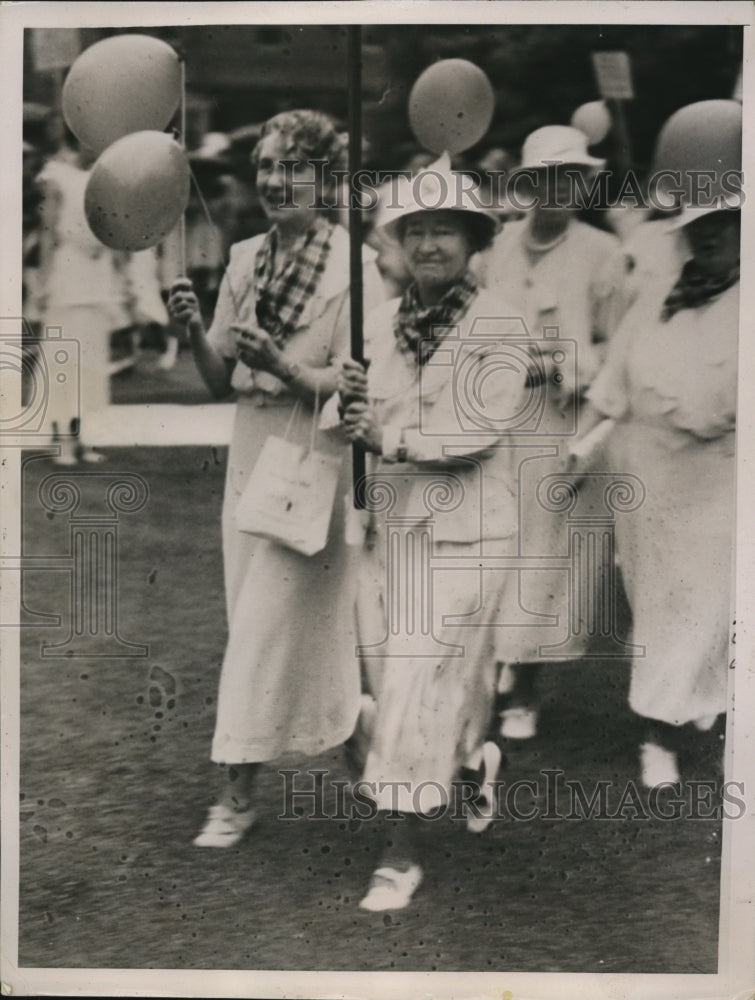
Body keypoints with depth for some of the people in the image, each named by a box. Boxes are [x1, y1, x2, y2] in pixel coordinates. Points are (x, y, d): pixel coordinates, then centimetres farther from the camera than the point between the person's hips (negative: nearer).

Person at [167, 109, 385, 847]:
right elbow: (220, 380, 8)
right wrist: (195, 331, -11)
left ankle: (238, 792, 7)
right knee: (255, 617, 13)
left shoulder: (355, 266, -11)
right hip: (250, 460, 6)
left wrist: (279, 363, -28)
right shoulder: (245, 259, 6)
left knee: (270, 624, -4)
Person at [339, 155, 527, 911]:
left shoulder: (498, 328, -8)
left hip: (460, 526, -5)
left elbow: (479, 429, -18)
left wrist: (389, 435, -19)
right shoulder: (380, 323, 8)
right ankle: (475, 757, 44)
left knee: (423, 679, -7)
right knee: (394, 669, 14)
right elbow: (366, 424, 12)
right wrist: (350, 402, -9)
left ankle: (402, 852, 2)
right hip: (387, 518, 6)